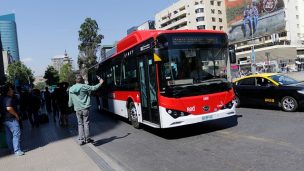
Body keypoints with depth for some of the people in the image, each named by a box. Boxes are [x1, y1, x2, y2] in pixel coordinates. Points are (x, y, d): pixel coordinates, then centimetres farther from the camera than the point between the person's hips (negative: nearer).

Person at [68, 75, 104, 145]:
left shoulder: (71, 89, 6)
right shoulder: (84, 86, -7)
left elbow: (70, 100, 12)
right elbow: (94, 88, -3)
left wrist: (70, 105, 30)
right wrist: (100, 83, 12)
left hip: (77, 109, 4)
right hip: (85, 108, -4)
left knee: (80, 124, 10)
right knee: (86, 123, 4)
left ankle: (81, 140, 9)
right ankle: (87, 138, 9)